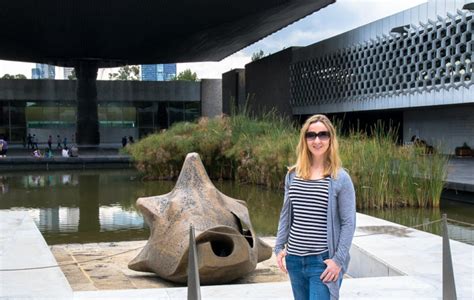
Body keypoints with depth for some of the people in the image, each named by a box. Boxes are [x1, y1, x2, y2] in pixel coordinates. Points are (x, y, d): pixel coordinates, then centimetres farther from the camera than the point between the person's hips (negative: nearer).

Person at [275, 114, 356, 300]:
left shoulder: (340, 178, -6)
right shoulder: (292, 175, 6)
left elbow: (348, 223, -7)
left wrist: (338, 260, -11)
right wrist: (279, 247, 7)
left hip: (323, 262, -5)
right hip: (294, 259, 5)